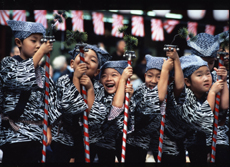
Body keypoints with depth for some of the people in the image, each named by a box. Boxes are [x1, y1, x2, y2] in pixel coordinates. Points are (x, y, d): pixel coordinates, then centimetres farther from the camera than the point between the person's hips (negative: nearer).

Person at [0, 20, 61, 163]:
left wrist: (48, 128, 7)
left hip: (37, 134, 5)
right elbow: (21, 80, -19)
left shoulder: (42, 72, 14)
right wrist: (41, 53, -14)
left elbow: (49, 101, 15)